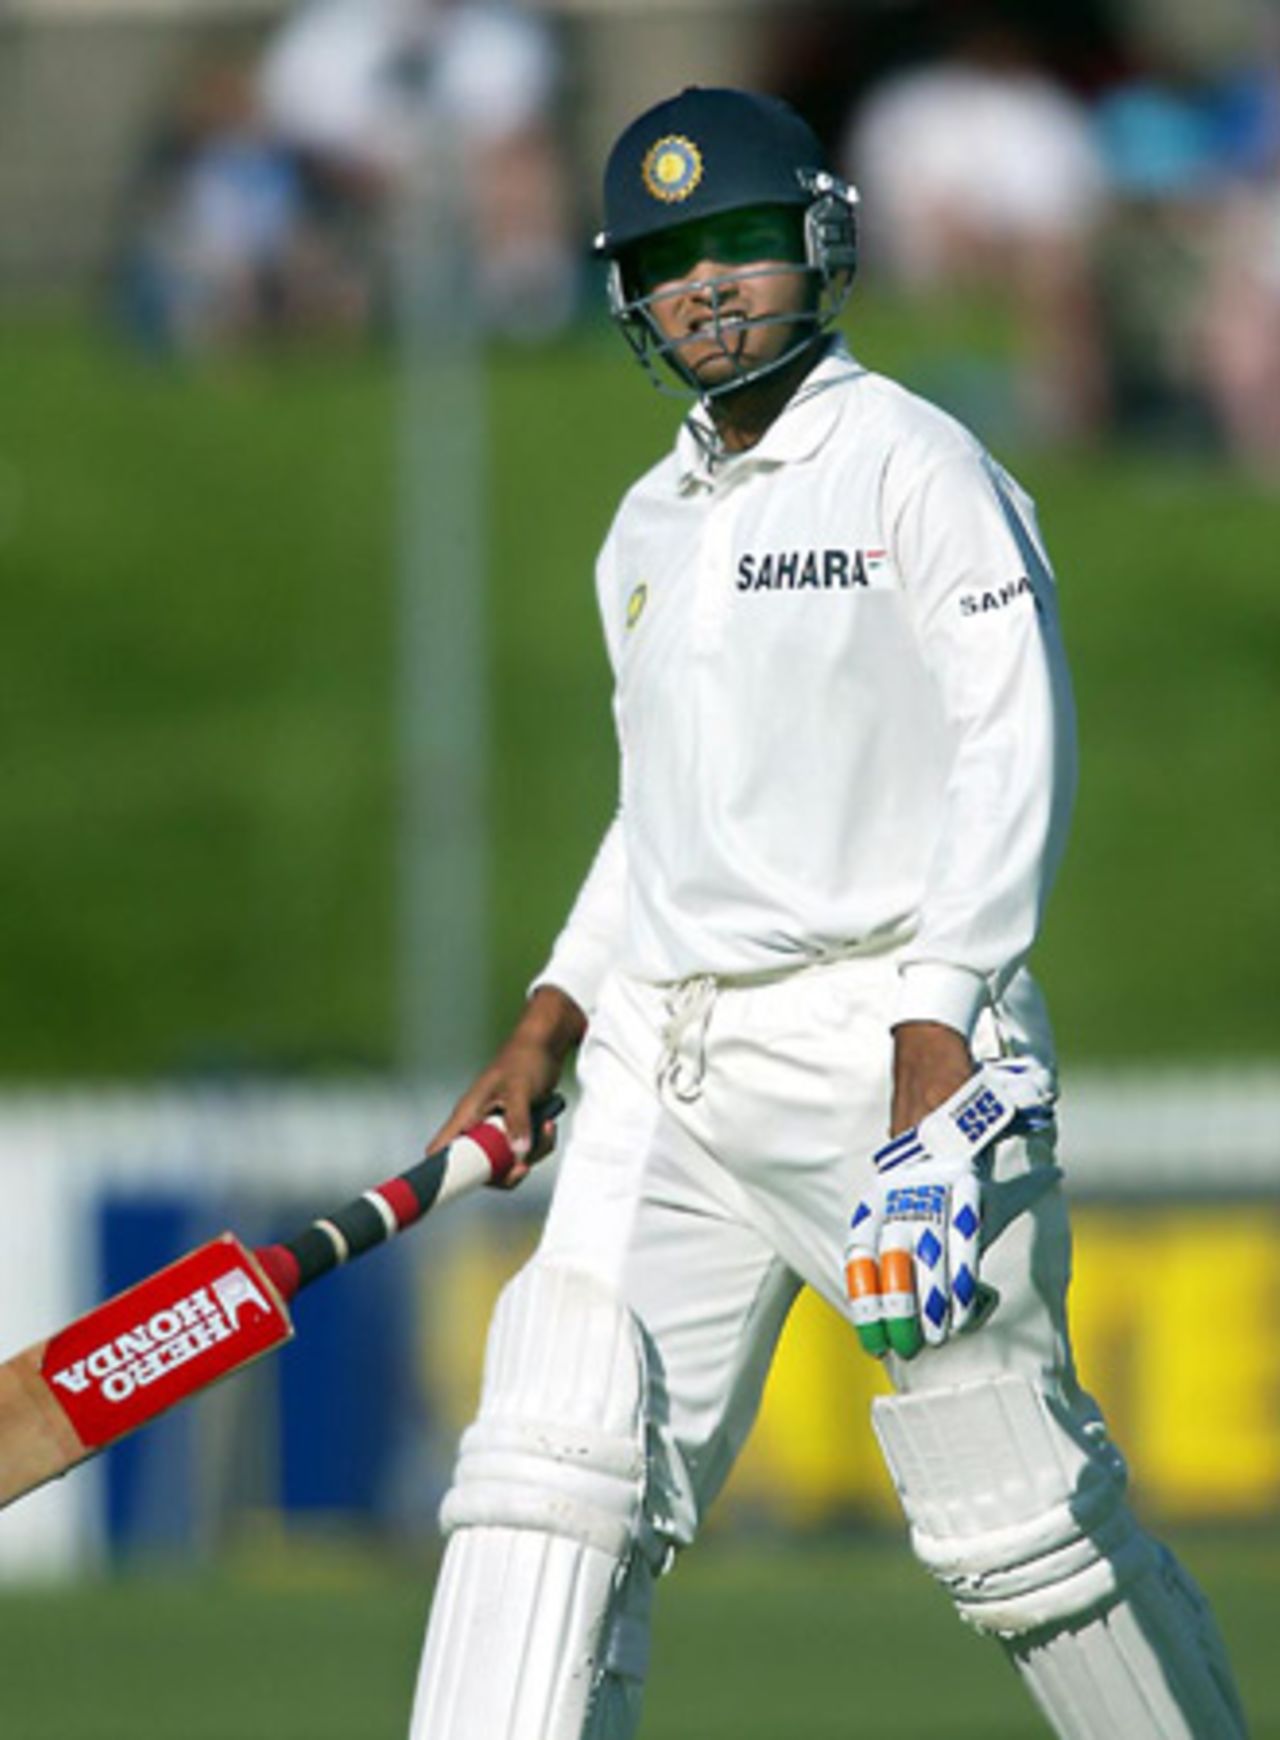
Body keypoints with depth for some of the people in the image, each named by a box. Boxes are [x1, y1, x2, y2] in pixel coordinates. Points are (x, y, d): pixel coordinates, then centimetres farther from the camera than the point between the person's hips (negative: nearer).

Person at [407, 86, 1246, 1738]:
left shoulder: (915, 466, -3)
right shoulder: (649, 530, 19)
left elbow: (1014, 747, -11)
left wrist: (938, 1015, -20)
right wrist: (552, 1021, 15)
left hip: (880, 1032, -6)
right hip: (663, 1071, 7)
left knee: (1010, 1504, -3)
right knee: (555, 1462, -8)